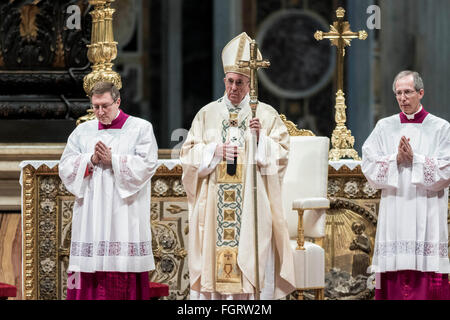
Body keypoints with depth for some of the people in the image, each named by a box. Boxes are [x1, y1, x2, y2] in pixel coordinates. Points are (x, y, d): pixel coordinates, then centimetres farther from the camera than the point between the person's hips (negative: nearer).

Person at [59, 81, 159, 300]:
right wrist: (91, 160, -8)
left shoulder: (141, 128, 5)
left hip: (125, 214, -3)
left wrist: (112, 160, -11)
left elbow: (147, 164, -6)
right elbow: (65, 167, 8)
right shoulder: (82, 131, 15)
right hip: (91, 214, 3)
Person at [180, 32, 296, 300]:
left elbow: (281, 154, 0)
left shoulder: (266, 114, 6)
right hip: (214, 205, 2)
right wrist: (215, 151, -9)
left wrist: (260, 137, -16)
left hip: (252, 204, -2)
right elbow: (189, 154, 7)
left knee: (252, 265, -7)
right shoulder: (208, 114, 11)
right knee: (213, 264, -2)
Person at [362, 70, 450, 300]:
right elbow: (369, 167, 3)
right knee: (394, 278, -3)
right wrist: (397, 159, -11)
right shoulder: (384, 127, 11)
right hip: (393, 214, 2)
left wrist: (414, 159, -12)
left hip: (427, 216, -2)